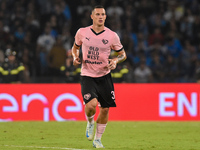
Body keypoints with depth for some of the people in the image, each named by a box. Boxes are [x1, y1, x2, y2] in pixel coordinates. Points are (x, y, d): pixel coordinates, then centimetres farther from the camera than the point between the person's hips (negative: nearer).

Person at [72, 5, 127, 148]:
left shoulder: (112, 36, -4)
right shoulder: (82, 32, -2)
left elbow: (123, 54, 8)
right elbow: (75, 47, 18)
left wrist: (116, 60, -13)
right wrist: (75, 57, -3)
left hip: (104, 76, 1)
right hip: (87, 76, -1)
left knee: (105, 109, 2)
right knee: (91, 105, -23)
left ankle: (97, 139, 23)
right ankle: (90, 123, 13)